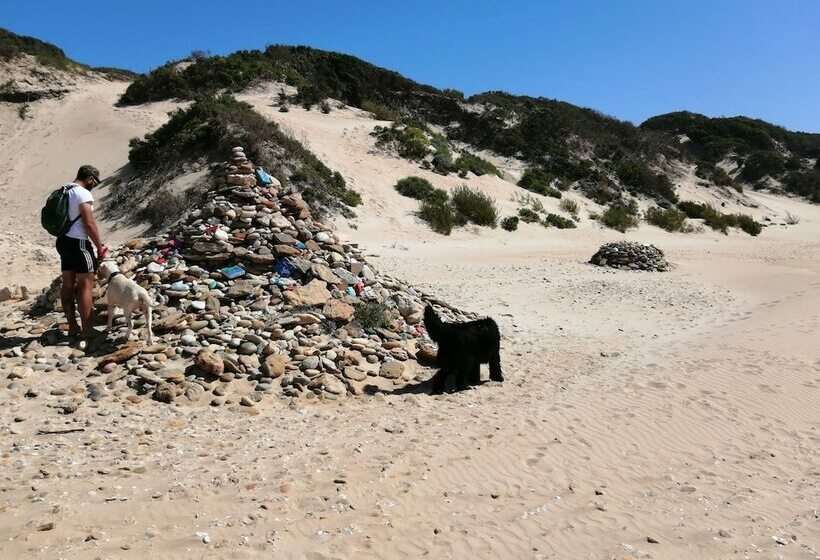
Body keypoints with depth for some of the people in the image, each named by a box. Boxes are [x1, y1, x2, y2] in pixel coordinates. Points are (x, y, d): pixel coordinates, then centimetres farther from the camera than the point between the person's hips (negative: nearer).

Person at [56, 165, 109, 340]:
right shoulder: (83, 194, -15)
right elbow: (89, 224, -18)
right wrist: (99, 247, -8)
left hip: (63, 241, 9)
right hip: (79, 243, -9)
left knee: (68, 284, 11)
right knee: (85, 286, -3)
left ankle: (73, 327, 19)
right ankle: (87, 329, -1)